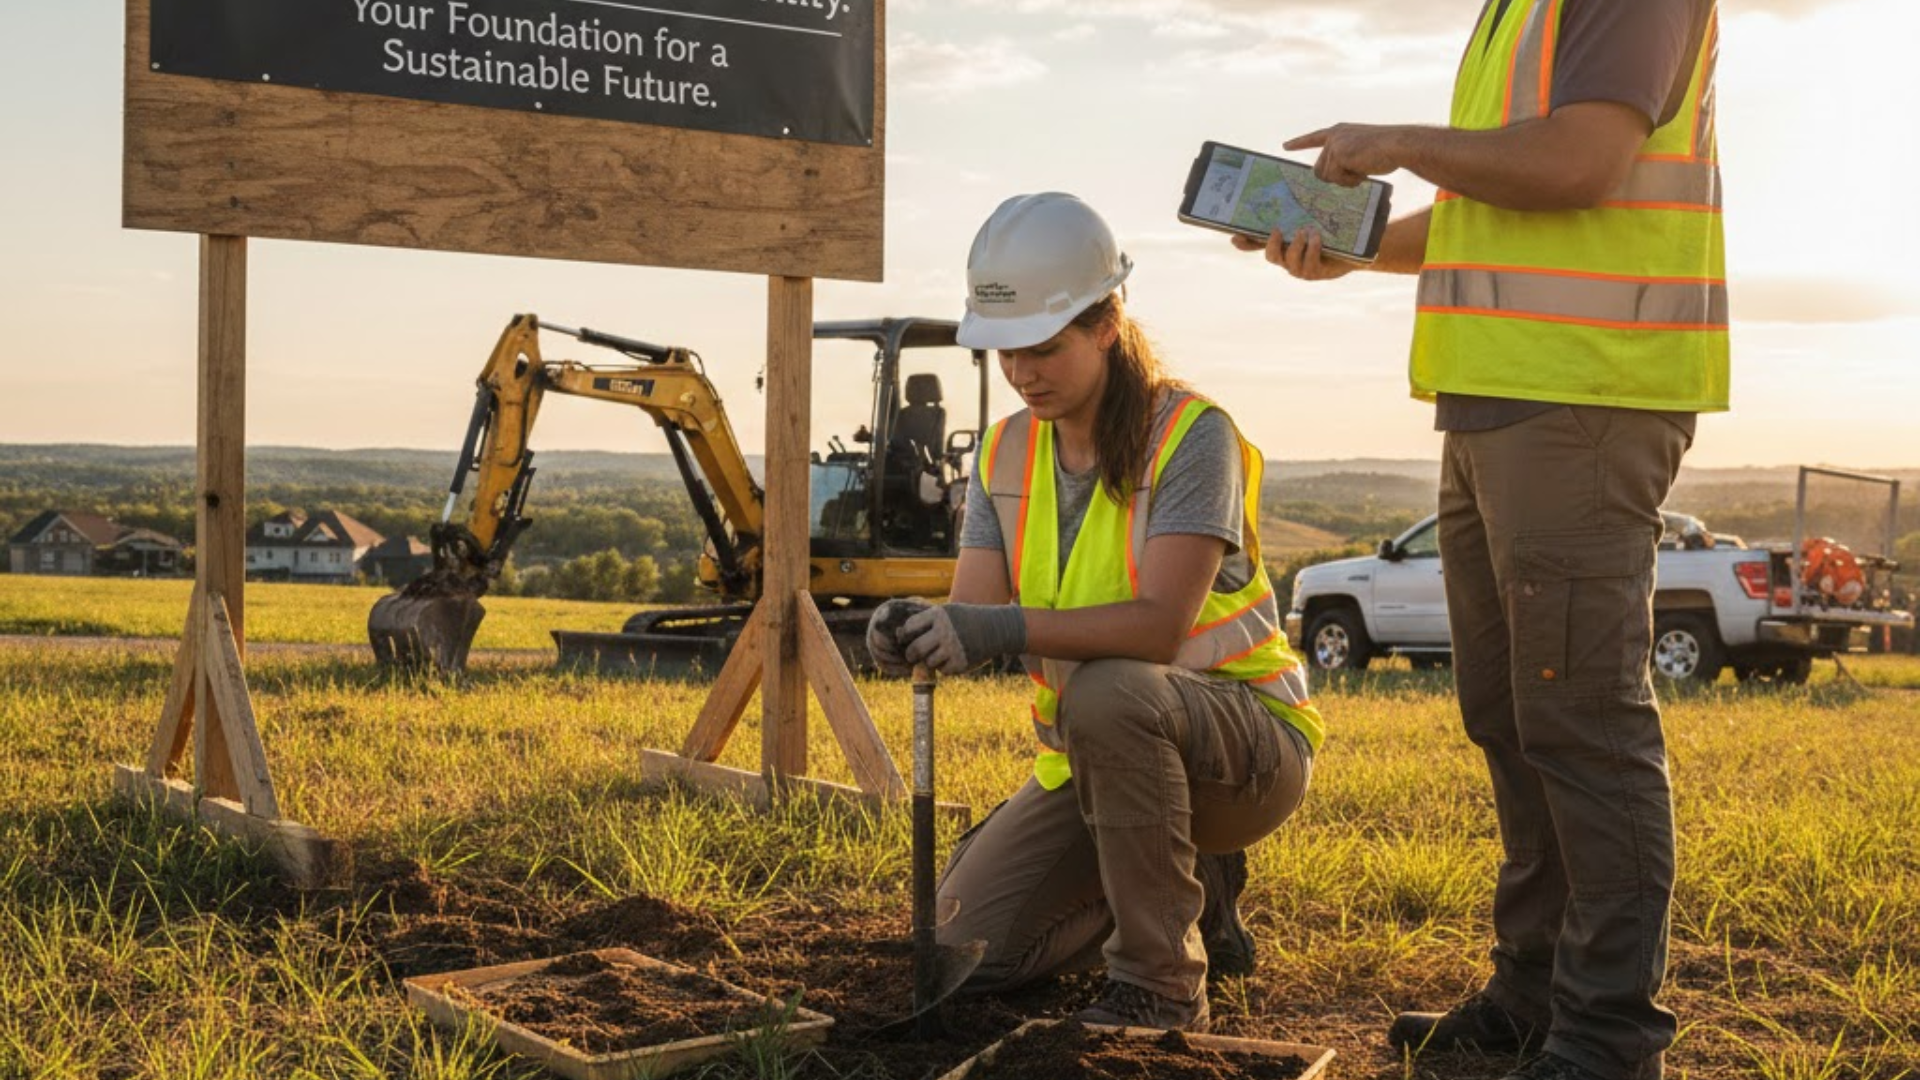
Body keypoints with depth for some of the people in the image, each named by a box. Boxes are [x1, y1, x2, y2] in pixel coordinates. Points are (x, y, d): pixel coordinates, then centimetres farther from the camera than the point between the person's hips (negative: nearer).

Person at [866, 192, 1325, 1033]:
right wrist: (915, 633, -32)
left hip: (1247, 741, -6)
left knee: (1107, 693, -39)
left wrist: (1008, 627, -45)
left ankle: (1161, 980, -22)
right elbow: (973, 617, -8)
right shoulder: (1006, 452, 1)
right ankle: (1186, 887, 20)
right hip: (1090, 756, 7)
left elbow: (1160, 626, -31)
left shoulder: (1191, 435, -19)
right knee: (968, 949, 0)